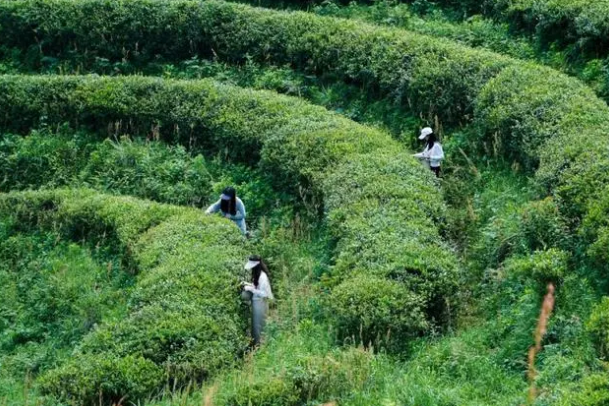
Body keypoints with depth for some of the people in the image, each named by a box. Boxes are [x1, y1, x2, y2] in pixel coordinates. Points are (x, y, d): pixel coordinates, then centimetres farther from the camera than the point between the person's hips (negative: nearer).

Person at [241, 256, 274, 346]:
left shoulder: (262, 276, -23)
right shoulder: (256, 274, 4)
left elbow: (264, 294, -24)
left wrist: (251, 289, -23)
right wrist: (248, 284, 4)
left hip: (260, 303, -9)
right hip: (255, 302, 9)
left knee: (258, 326, 2)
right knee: (254, 325, 18)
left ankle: (259, 345, 13)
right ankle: (255, 344, 30)